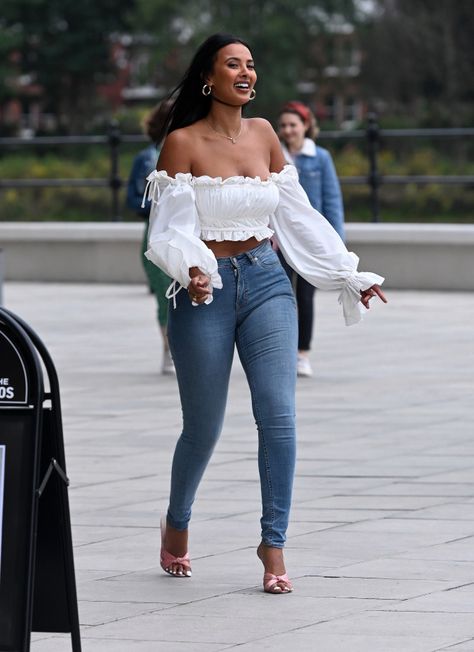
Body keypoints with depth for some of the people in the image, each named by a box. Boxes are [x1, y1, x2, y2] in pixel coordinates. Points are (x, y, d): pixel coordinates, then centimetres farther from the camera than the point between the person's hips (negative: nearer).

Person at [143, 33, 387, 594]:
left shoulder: (263, 135, 8)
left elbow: (298, 216, 14)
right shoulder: (182, 142, -6)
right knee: (203, 427, 6)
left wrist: (348, 274, 14)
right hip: (206, 290, -3)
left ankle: (273, 543, -4)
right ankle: (176, 525, 33)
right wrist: (190, 271, -30)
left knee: (278, 416, -11)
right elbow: (170, 228, -10)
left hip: (266, 282, 3)